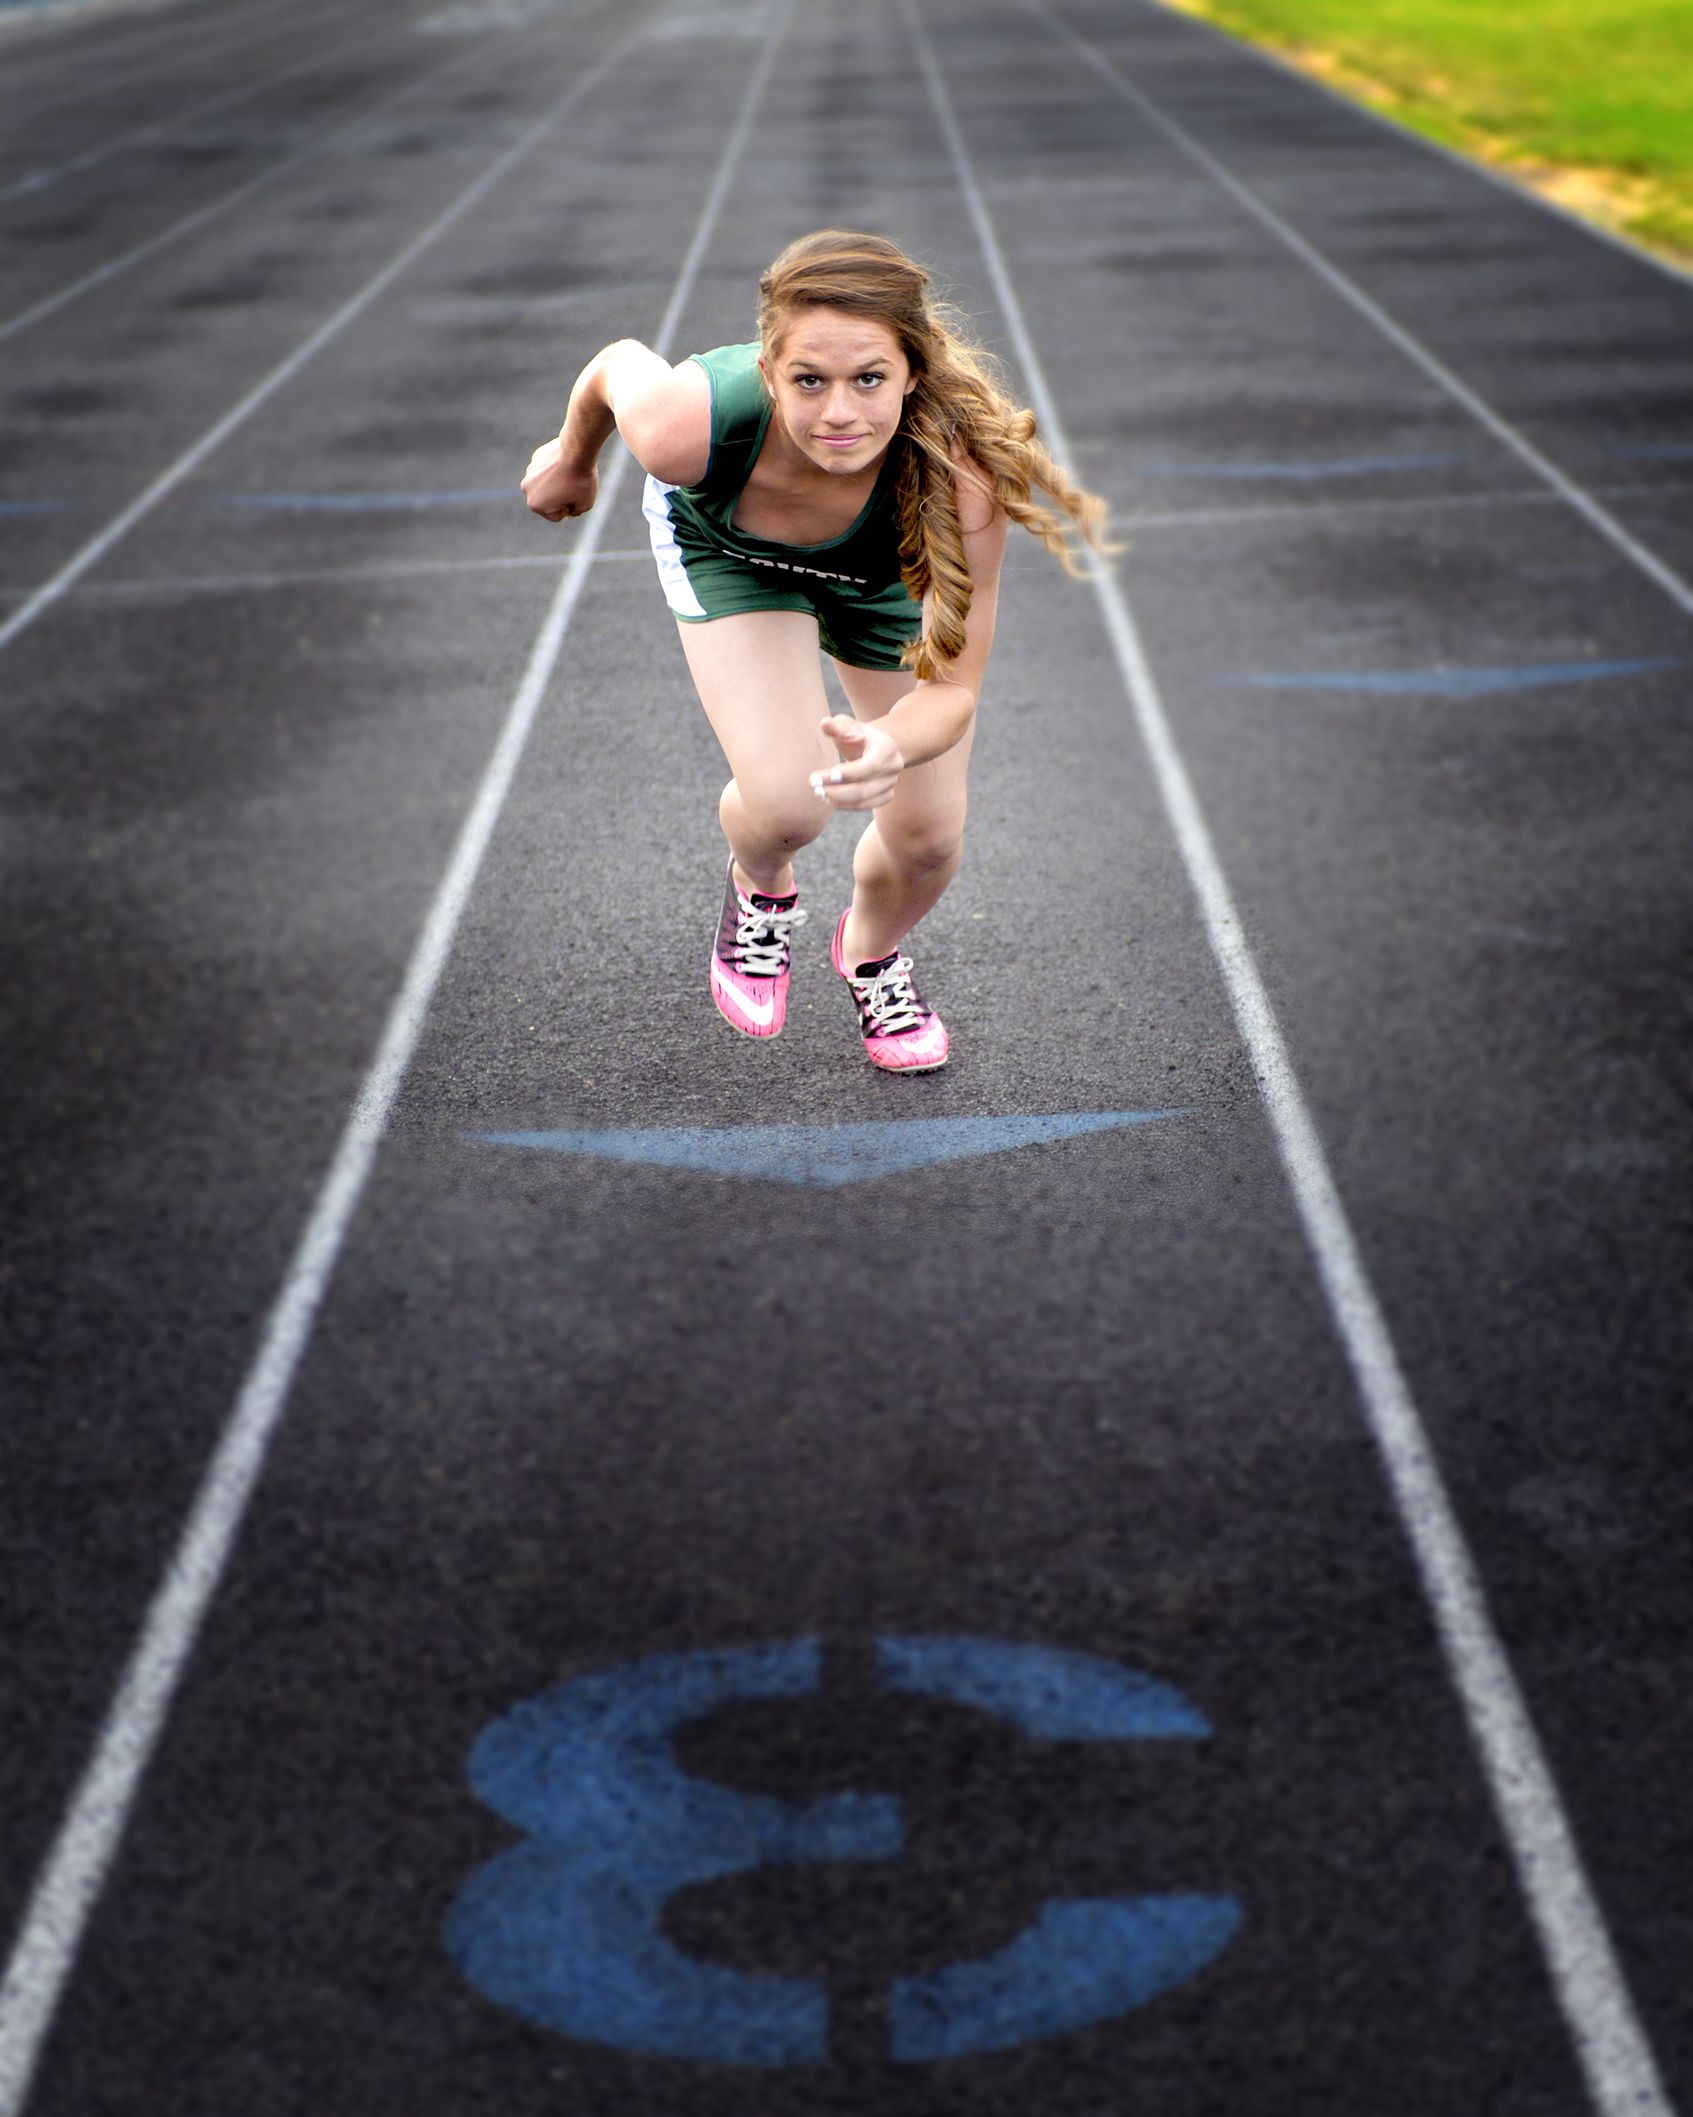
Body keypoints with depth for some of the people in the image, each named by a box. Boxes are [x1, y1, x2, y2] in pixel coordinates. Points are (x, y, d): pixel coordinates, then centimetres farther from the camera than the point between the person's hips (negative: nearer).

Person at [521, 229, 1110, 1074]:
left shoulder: (959, 473, -43)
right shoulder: (688, 426, -43)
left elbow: (953, 687, -36)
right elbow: (620, 362, -18)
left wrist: (893, 748, -60)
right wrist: (572, 457, 4)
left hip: (886, 566, 1)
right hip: (725, 541, -1)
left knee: (928, 839, 0)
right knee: (788, 805, -21)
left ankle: (871, 951, 39)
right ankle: (759, 887, 20)